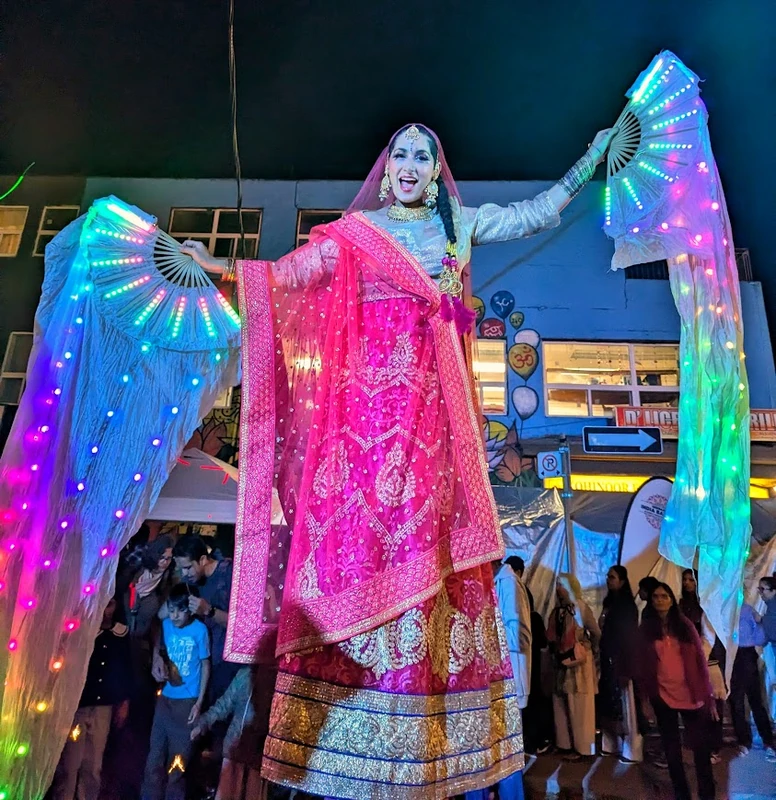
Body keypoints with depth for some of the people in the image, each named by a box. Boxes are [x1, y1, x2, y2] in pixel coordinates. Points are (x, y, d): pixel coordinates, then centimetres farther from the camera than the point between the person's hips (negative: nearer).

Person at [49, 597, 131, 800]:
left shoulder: (121, 634, 2)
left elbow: (125, 670, 9)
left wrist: (124, 701, 9)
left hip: (103, 707, 3)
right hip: (76, 705, -3)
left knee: (93, 766, 10)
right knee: (68, 764, 0)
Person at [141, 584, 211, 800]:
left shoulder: (199, 630, -15)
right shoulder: (166, 625, -3)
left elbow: (205, 665, -7)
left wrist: (199, 702, -8)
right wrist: (157, 662, -7)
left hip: (187, 701, -4)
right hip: (165, 698, 4)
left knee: (178, 758, 9)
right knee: (155, 754, 11)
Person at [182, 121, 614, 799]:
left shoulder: (460, 225, 21)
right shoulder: (355, 231, 12)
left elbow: (537, 213, 26)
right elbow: (287, 274, 4)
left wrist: (591, 160, 27)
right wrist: (223, 269, -8)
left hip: (434, 402, 3)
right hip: (373, 395, -2)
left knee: (431, 536, -1)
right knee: (363, 523, -8)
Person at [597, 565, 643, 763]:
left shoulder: (627, 606, -10)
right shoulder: (609, 603, 10)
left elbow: (631, 638, -14)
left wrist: (626, 670, -17)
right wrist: (602, 661, 7)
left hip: (621, 662, -6)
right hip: (608, 660, 6)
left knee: (624, 704, 1)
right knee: (609, 702, 10)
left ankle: (630, 749, 10)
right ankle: (613, 744, 19)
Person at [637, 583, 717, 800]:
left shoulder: (685, 625, 1)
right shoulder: (645, 629, 0)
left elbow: (700, 660, 0)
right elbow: (642, 666, 2)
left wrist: (709, 695, -4)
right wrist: (645, 699, -1)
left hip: (690, 694, 0)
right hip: (662, 696, 0)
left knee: (701, 746, 2)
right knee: (672, 749, 11)